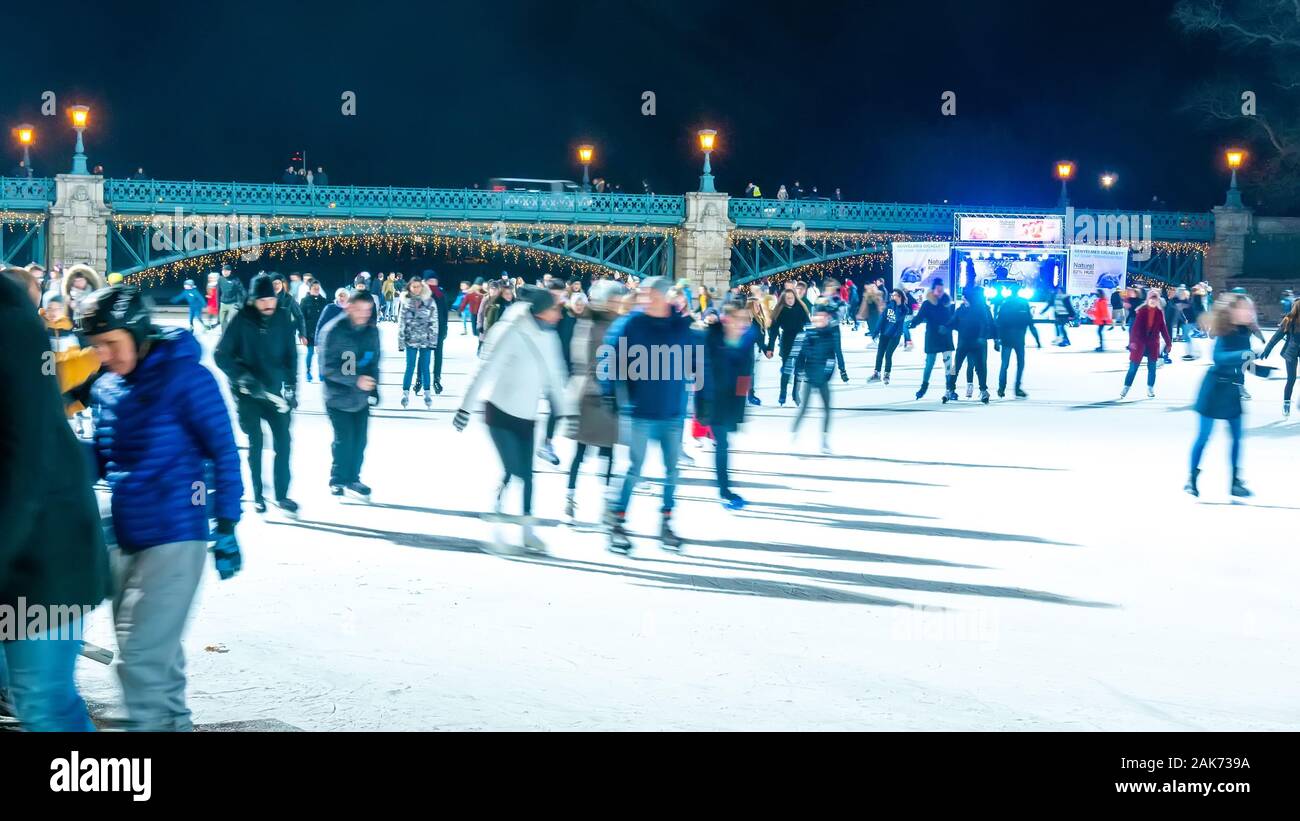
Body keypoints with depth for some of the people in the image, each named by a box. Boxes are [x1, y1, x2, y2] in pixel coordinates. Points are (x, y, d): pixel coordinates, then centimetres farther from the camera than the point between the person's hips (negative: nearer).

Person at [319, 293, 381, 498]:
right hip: (339, 397, -5)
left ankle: (352, 479, 23)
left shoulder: (372, 331, 0)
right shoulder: (333, 331, -16)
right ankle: (338, 480, 17)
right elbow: (328, 367, -19)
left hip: (361, 397, 5)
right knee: (344, 440, -3)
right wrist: (356, 380, -27)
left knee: (359, 440, 6)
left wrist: (373, 386, 0)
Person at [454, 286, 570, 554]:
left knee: (525, 474, 6)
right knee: (514, 472, -11)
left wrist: (563, 410, 13)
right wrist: (465, 407, -15)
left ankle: (528, 529, 14)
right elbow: (485, 370, -16)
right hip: (501, 411, -6)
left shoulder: (548, 336, 1)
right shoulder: (511, 333, -20)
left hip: (526, 415, 6)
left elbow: (554, 375, 11)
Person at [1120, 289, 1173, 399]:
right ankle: (1126, 388, 7)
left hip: (1153, 343, 3)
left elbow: (1163, 328, 6)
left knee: (1152, 367, 6)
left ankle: (1150, 389, 16)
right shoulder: (1141, 311, -8)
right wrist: (1132, 341, -19)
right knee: (1133, 366, -1)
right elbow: (1135, 326, -11)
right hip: (1140, 342, -3)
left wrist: (1168, 342, 5)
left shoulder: (1160, 312, 1)